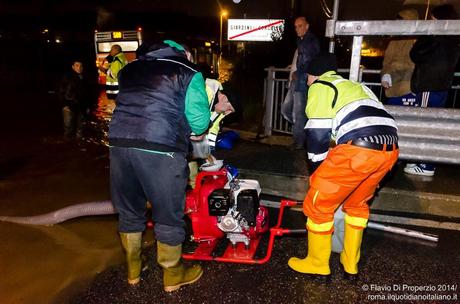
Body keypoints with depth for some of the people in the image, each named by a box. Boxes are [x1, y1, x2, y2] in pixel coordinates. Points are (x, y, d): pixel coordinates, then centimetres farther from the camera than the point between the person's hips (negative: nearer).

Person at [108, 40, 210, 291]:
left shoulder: (130, 69, 25)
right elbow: (199, 120, 1)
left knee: (129, 212, 21)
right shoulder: (188, 73, 10)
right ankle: (173, 276, 31)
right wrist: (196, 132, 25)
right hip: (160, 149, -5)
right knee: (168, 215, 12)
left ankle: (133, 270, 40)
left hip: (119, 142, 5)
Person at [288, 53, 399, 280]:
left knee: (318, 203, 9)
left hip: (358, 148, -8)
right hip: (389, 150, 9)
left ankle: (317, 265, 24)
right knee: (357, 203, 26)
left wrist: (319, 173, 13)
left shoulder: (320, 87, 12)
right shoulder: (355, 86, 34)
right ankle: (350, 266, 37)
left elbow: (317, 133, 1)